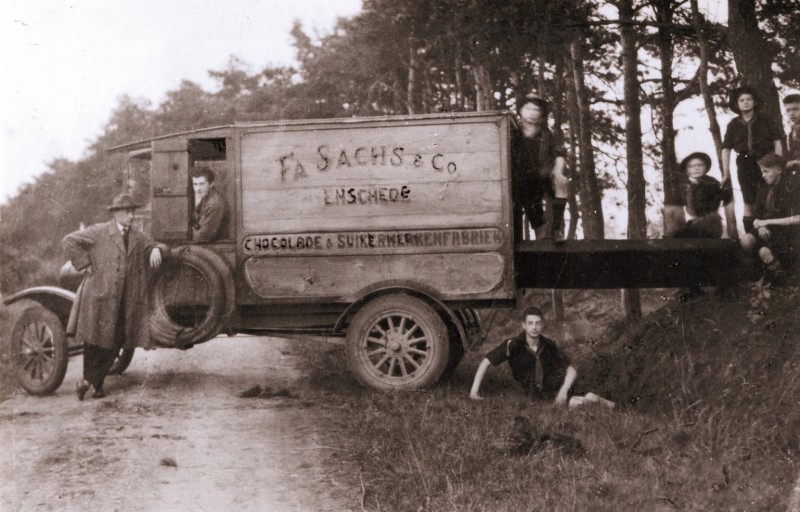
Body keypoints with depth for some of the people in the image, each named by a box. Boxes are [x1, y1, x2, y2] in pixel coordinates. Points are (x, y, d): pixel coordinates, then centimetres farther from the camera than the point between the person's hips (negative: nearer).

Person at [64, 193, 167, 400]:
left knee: (114, 343, 3)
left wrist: (157, 250, -1)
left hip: (126, 302, 5)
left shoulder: (138, 237, 12)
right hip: (99, 296, -5)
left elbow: (152, 246, 24)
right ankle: (91, 379, 17)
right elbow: (69, 241, -5)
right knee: (94, 340, 2)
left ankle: (91, 380, 15)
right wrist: (85, 264, -8)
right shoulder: (99, 232, -3)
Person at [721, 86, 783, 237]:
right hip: (745, 164, 1)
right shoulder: (733, 125, 3)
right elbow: (726, 149, 5)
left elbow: (777, 142, 1)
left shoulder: (765, 120, 0)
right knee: (748, 202, 5)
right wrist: (726, 173, 0)